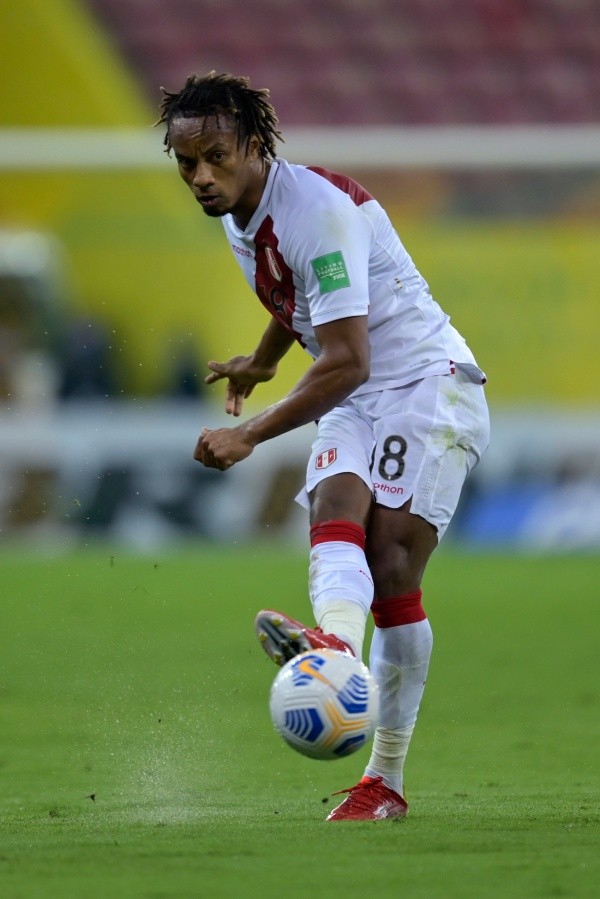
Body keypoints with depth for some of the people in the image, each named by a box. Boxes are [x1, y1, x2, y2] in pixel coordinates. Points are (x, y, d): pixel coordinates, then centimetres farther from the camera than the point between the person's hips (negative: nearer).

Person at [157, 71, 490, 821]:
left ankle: (386, 777, -24)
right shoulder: (238, 220, 7)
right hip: (351, 402, 8)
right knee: (334, 506, -24)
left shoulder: (320, 209, -22)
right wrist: (259, 363, 45)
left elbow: (347, 363, -26)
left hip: (428, 384, -8)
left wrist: (248, 435, -26)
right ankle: (336, 639, -50)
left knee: (391, 560, -20)